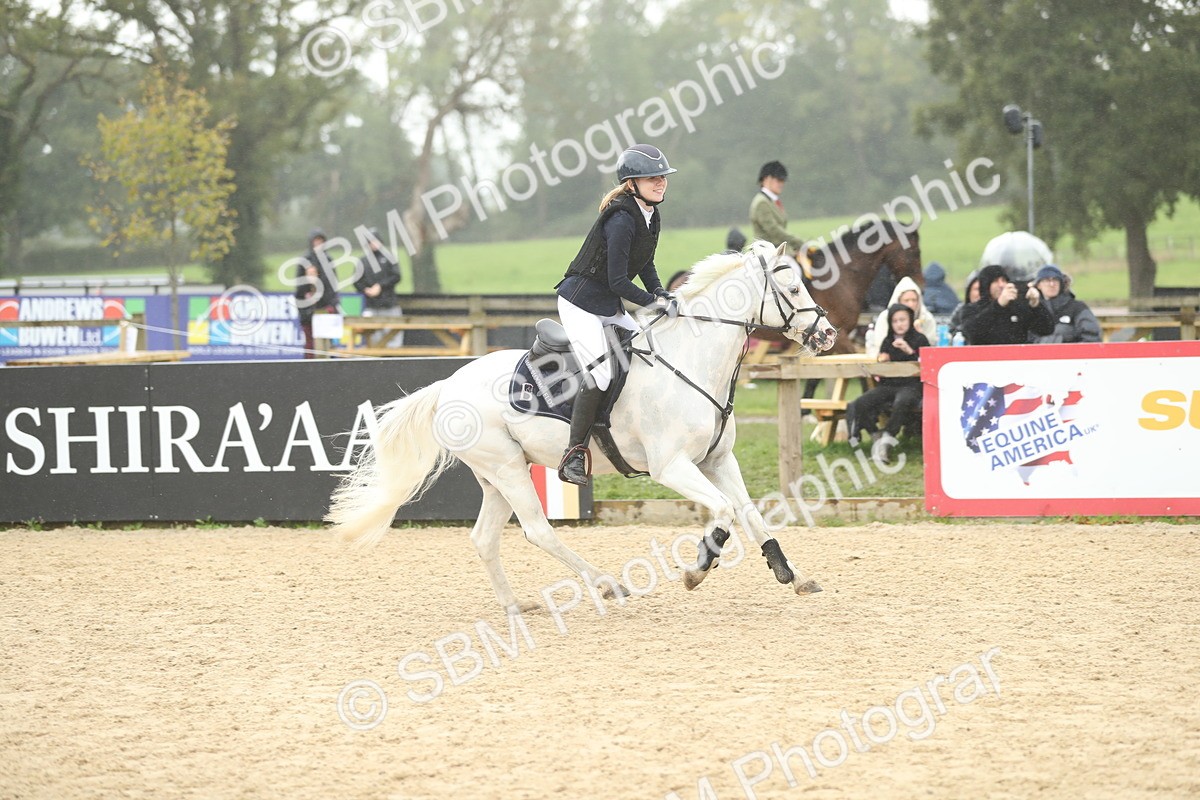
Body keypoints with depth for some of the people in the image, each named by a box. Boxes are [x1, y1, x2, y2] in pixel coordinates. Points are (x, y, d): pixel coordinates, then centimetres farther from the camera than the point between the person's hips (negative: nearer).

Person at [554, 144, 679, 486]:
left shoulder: (651, 217, 5)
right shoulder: (622, 220, -23)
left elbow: (645, 265, 17)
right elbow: (618, 281, -24)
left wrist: (660, 294, 1)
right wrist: (655, 303, -19)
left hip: (609, 308, 10)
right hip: (580, 303, -10)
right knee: (601, 373, -22)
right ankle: (574, 454, -16)